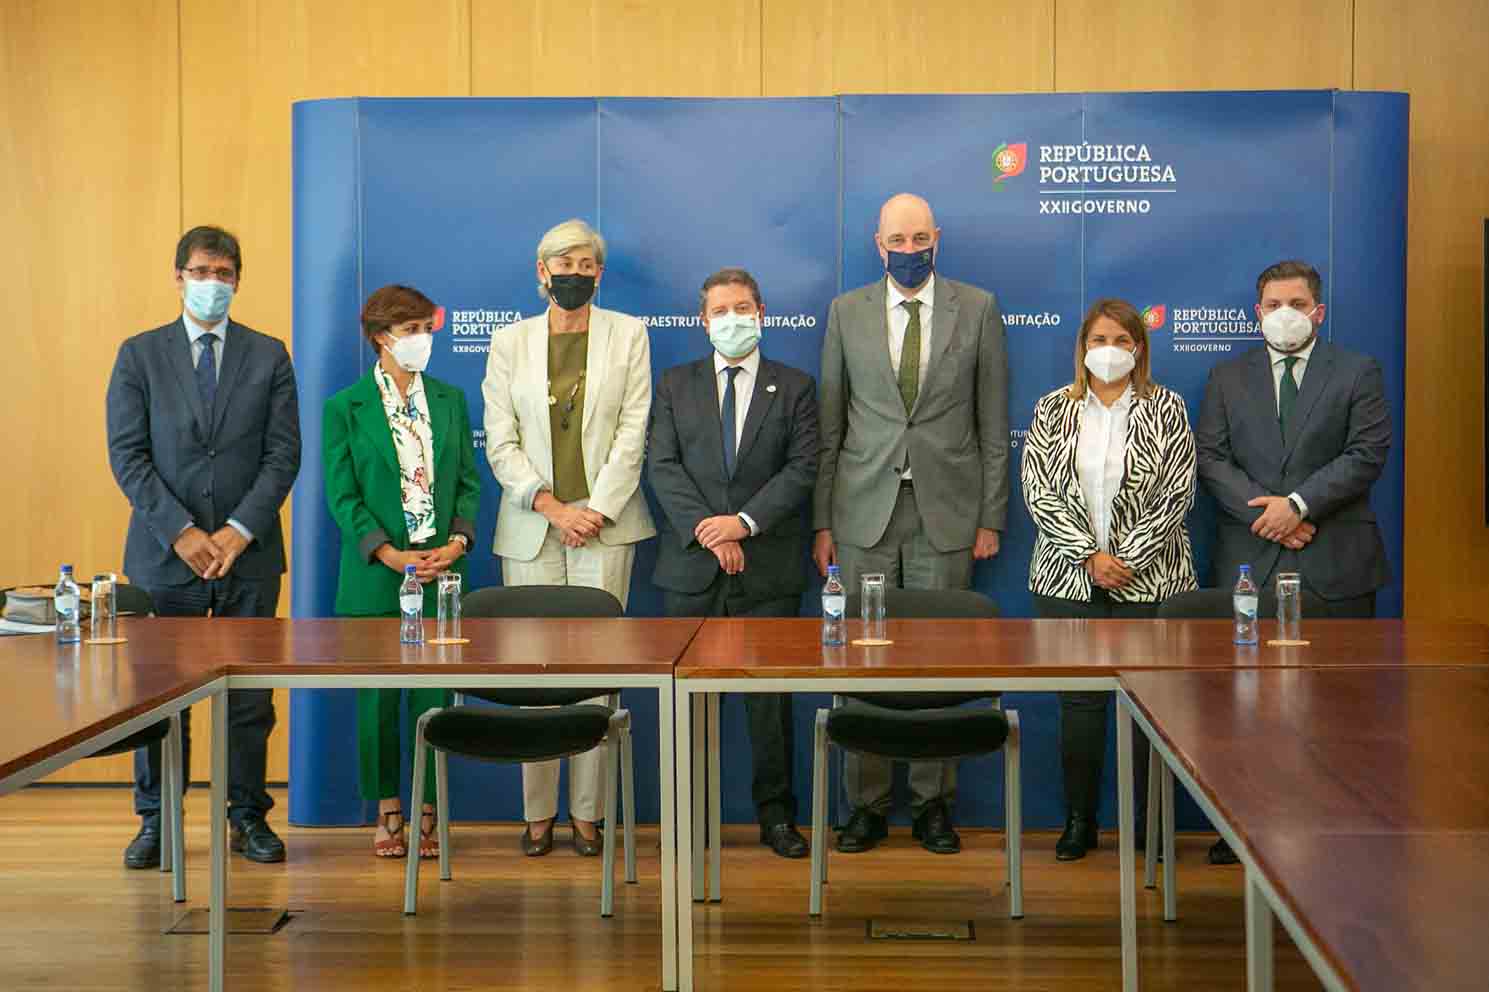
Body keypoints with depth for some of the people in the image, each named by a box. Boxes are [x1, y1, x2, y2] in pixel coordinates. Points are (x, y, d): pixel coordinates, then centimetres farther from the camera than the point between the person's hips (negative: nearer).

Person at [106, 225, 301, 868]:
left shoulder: (269, 356, 7)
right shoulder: (139, 355, 5)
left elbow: (283, 454, 1)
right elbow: (127, 456, -1)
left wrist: (237, 531, -10)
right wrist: (181, 532, -11)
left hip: (249, 552, 1)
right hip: (164, 551, 0)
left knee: (250, 694, 4)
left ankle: (248, 817, 15)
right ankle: (156, 821, 15)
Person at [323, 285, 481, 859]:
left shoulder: (450, 401, 10)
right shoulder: (345, 408, 1)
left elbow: (469, 482, 9)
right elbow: (342, 495, -4)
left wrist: (456, 543, -8)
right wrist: (389, 555, -15)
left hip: (441, 571, 2)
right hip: (376, 575, -2)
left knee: (434, 693, 2)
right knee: (379, 694, 3)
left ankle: (427, 815, 10)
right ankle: (387, 815, 14)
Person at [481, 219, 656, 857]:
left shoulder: (627, 335, 8)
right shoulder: (510, 342, 10)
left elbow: (633, 430, 1)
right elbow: (500, 442, 4)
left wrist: (596, 509, -8)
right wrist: (551, 506, -8)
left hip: (604, 521, -1)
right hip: (530, 524, 1)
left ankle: (587, 813, 5)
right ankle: (537, 813, 8)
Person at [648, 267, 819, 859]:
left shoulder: (795, 387, 8)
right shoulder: (675, 385, 10)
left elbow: (803, 468, -2)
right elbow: (663, 467, 0)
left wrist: (745, 521, -15)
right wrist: (708, 531, -13)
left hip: (768, 566, -1)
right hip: (691, 566, 1)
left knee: (770, 693, 2)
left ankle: (776, 814, 12)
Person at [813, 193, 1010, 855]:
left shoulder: (977, 309, 4)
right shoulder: (847, 312, 6)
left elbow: (994, 424, 5)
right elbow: (829, 425, 7)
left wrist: (991, 519, 1)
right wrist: (822, 522, 3)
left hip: (945, 514, -1)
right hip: (864, 512, 1)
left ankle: (933, 803, 16)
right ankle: (866, 806, 13)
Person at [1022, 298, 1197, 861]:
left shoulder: (1166, 410, 4)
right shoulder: (1053, 410, 7)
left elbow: (1176, 494, -2)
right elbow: (1038, 492, -1)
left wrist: (1127, 559, -11)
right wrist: (1089, 554, -11)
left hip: (1148, 579, -1)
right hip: (1068, 578, 1)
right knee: (1079, 701, 4)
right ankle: (1079, 823, 14)